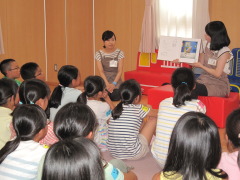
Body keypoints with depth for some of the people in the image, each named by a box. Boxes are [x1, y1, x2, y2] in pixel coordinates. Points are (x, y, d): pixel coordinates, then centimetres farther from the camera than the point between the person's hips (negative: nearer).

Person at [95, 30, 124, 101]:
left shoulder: (119, 53, -2)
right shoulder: (99, 53, -1)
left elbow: (120, 71, -6)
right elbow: (101, 71, -6)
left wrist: (114, 84, -19)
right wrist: (107, 84, -20)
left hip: (116, 80, 0)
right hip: (104, 80, 0)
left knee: (115, 97, -25)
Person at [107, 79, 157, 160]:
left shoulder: (116, 109, 4)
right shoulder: (139, 109, -8)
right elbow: (156, 114, 10)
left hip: (114, 153, 6)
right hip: (133, 154, -6)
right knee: (153, 119, 11)